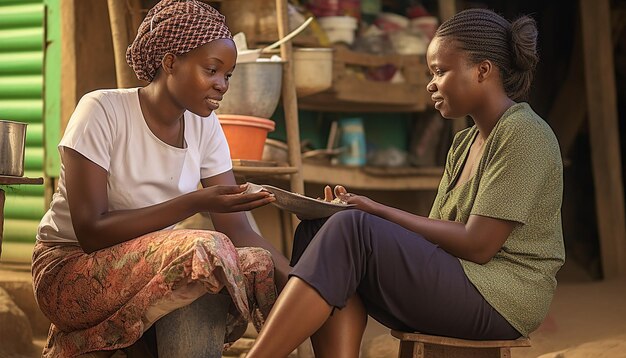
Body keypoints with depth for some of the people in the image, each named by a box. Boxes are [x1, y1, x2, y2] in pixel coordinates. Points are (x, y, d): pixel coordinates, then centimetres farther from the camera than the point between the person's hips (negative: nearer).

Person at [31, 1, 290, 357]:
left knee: (259, 263, -21)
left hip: (152, 268, 7)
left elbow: (237, 230, -4)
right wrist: (195, 203, -27)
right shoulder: (103, 110, -15)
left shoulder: (204, 125, 2)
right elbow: (91, 232, -21)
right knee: (203, 250, -31)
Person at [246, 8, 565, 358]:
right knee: (316, 230, -8)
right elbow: (438, 232, 11)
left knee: (350, 231, -23)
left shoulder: (523, 134, -9)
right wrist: (362, 208, -5)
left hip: (500, 299, -9)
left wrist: (379, 211, -12)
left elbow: (478, 245, -17)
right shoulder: (466, 143, 18)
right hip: (453, 283, 9)